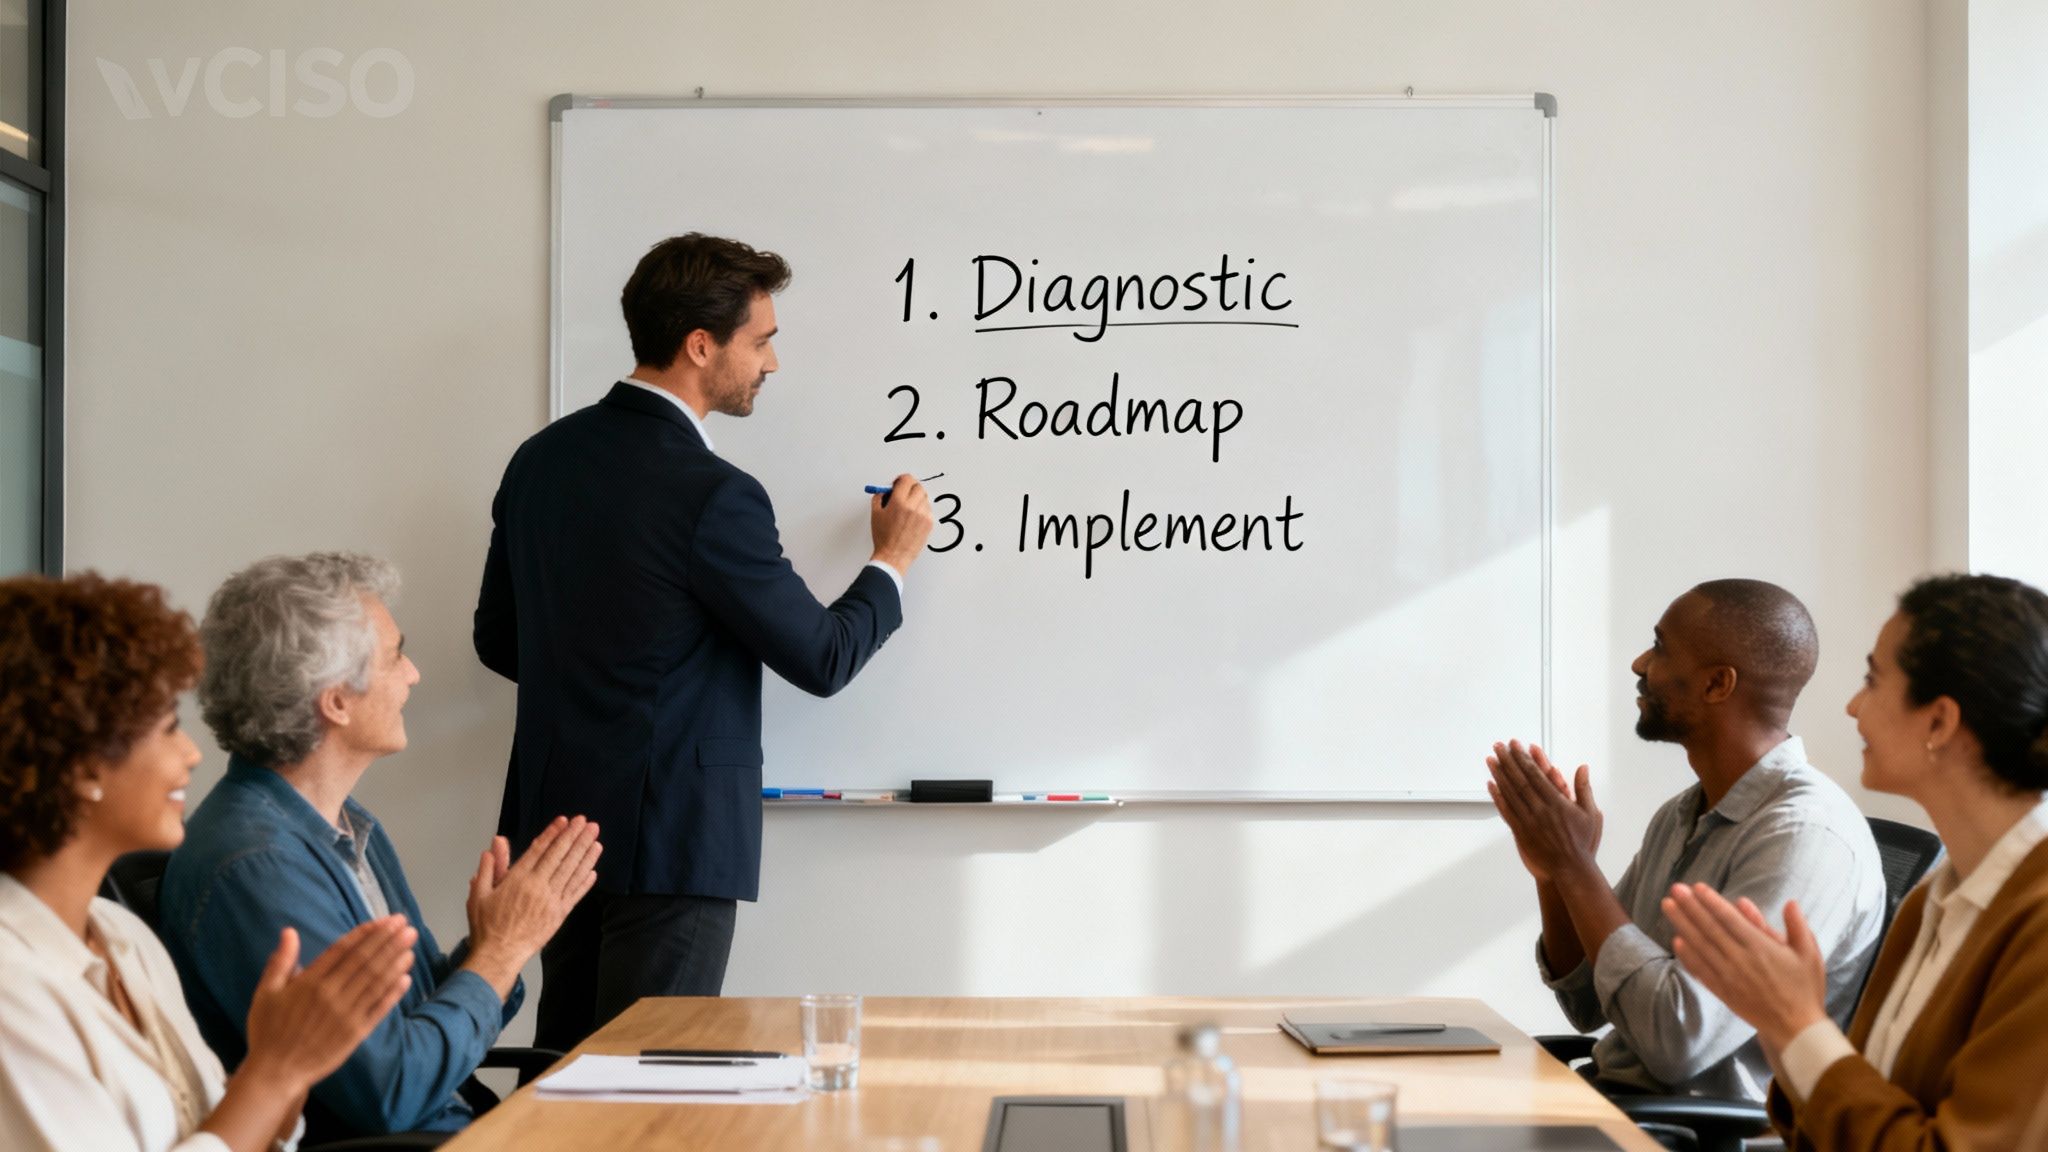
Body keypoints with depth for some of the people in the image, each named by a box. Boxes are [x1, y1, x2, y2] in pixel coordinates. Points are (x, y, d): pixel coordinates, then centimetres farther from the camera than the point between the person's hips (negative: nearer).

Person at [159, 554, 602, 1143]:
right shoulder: (254, 866, -19)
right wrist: (501, 950, -10)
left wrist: (495, 943, -3)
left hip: (452, 1129, 8)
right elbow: (392, 1091, -21)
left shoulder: (355, 827, 9)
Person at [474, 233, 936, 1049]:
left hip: (556, 822, 8)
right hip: (671, 838, -8)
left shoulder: (541, 458, 5)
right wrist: (892, 561, 6)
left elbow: (499, 640, 14)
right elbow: (822, 659, -11)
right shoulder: (710, 497, -20)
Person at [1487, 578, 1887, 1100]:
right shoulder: (1679, 817, 9)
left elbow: (1681, 1041, -25)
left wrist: (1577, 867, -17)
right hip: (1611, 1094, 8)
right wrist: (1554, 875, -3)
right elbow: (1588, 1008, 14)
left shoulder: (1808, 833, -18)